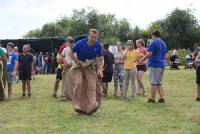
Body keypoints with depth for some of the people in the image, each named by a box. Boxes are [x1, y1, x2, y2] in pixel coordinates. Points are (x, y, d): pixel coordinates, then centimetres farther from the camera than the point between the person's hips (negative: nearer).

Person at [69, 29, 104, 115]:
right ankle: (78, 106, -5)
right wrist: (78, 62, -15)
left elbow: (101, 60, -6)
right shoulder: (80, 43, -19)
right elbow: (71, 53, -4)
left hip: (90, 67, 1)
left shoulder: (98, 46, -15)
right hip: (78, 66, -1)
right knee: (78, 84, -13)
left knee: (92, 85, -13)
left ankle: (91, 105, -17)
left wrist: (100, 69, -23)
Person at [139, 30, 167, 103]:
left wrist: (142, 60, -4)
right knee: (159, 83, 11)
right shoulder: (164, 44, 16)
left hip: (154, 65, -8)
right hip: (162, 65, 8)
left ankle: (152, 99, 3)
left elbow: (149, 54, -16)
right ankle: (162, 98, 5)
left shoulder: (154, 43, -10)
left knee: (153, 83, -2)